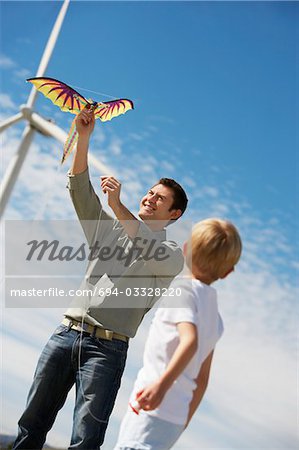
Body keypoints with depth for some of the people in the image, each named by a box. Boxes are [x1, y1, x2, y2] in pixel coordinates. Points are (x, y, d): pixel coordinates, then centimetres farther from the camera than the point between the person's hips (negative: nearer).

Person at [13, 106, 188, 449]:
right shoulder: (108, 230, 20)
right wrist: (84, 136, 0)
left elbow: (149, 251, -16)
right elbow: (80, 190, 9)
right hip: (66, 333, 4)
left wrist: (117, 204, -21)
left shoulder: (172, 255, 7)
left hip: (107, 347, -4)